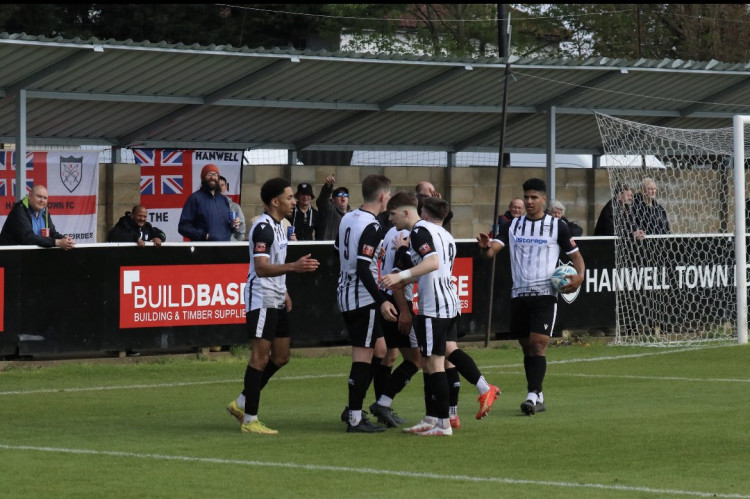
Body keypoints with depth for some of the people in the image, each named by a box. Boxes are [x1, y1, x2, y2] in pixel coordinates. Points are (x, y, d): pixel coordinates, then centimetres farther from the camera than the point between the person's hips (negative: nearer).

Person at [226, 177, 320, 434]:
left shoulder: (279, 225, 14)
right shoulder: (263, 228, -18)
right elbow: (261, 268, -29)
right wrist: (294, 267, -40)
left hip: (276, 300, 10)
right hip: (261, 300, -10)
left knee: (280, 357, 12)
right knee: (261, 357, -7)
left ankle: (241, 403, 22)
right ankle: (249, 420, -2)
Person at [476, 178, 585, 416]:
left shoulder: (556, 226, 1)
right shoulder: (513, 226, 8)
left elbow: (575, 255, 7)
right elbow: (493, 249, -4)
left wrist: (579, 275, -13)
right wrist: (486, 247, -28)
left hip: (545, 294, -4)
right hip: (519, 295, 4)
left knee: (538, 344, -15)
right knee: (527, 347, 9)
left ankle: (533, 395, -20)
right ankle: (538, 397, 19)